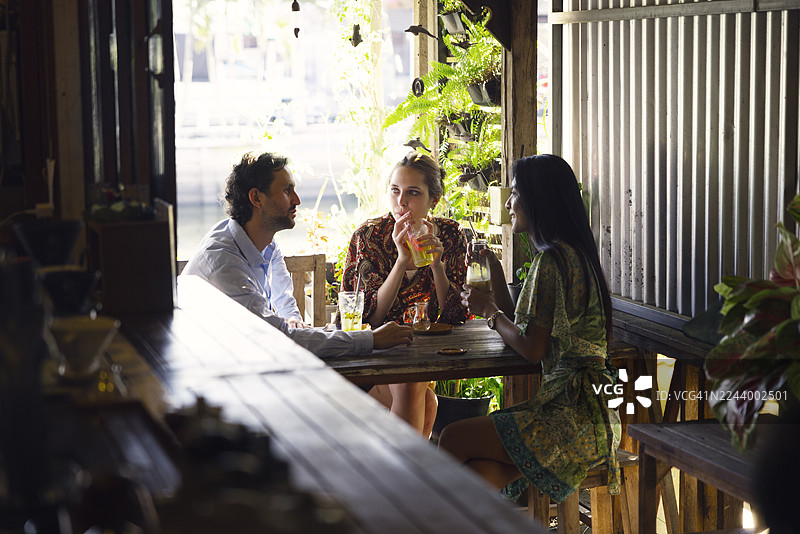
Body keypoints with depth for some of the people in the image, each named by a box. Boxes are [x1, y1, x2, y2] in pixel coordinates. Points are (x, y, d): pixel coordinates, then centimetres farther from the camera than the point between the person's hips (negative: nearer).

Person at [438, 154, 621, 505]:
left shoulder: (552, 260, -15)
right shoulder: (571, 253, 17)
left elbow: (532, 349, -17)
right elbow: (515, 329, 21)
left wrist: (489, 311, -1)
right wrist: (494, 268, 20)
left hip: (571, 418, -10)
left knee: (453, 440, -5)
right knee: (476, 472, 0)